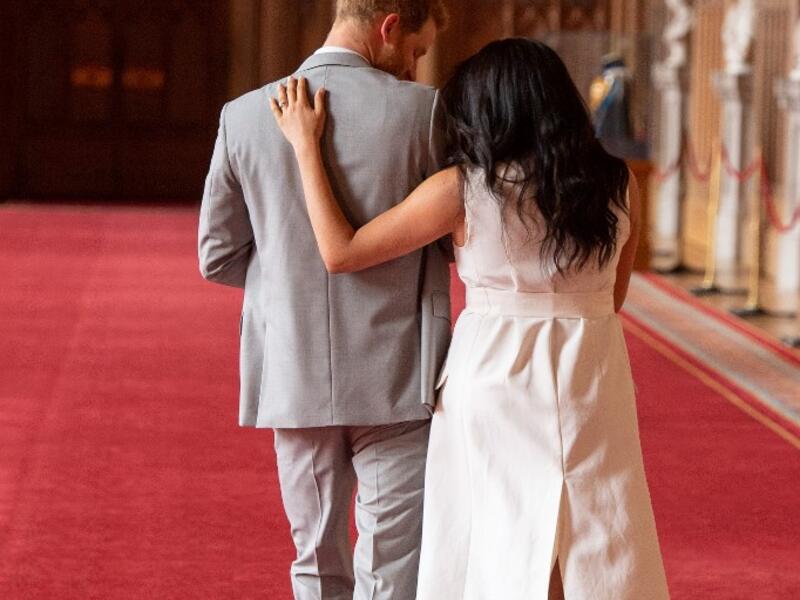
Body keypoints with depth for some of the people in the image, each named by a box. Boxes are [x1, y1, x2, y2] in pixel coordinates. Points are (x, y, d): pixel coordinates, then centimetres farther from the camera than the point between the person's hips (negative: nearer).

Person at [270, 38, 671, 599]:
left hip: (495, 379, -2)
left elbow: (341, 252, -5)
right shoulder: (618, 185, -1)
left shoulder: (463, 189, -10)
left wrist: (306, 144, 2)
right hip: (592, 383, 2)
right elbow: (613, 297, 10)